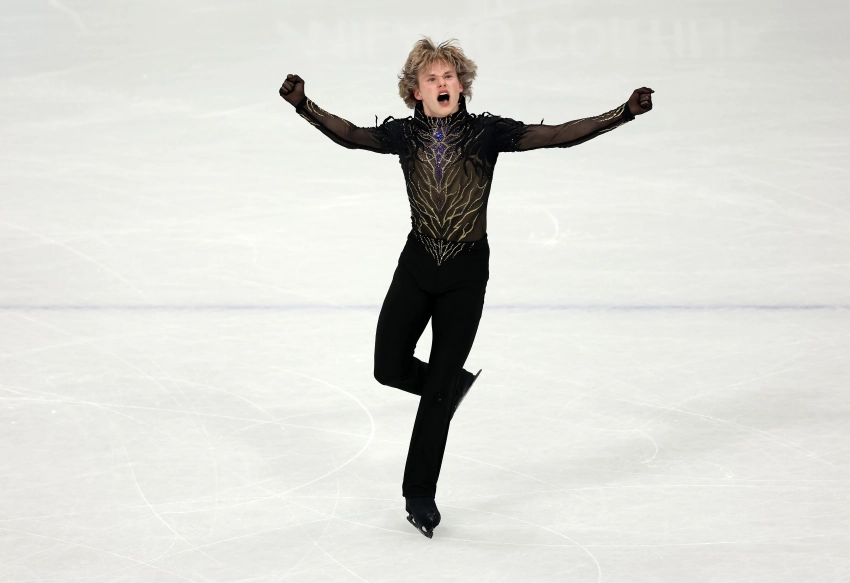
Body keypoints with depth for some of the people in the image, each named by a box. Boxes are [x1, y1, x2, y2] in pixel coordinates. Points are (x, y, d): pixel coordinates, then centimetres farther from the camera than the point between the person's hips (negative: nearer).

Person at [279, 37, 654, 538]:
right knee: (391, 369, 0)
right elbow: (351, 136, -11)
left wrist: (624, 114, -23)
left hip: (467, 271, -2)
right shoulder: (405, 134, -3)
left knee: (437, 389, 1)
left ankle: (420, 494, 15)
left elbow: (559, 136, -13)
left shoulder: (486, 132, -9)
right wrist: (304, 106, -26)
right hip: (417, 265, 2)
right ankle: (452, 384, 34)